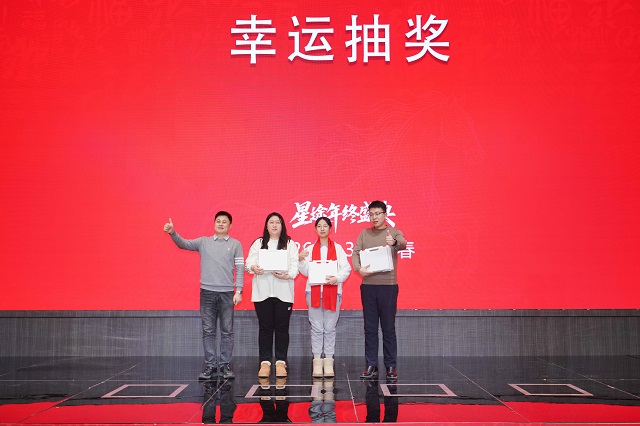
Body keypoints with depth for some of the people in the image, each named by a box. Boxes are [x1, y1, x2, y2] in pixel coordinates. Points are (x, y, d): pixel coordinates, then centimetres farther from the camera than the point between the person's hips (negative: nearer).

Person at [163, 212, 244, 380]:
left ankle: (225, 365, 12)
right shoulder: (203, 242, 8)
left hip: (227, 293, -1)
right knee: (208, 331, 5)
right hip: (207, 292, 1)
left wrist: (239, 291, -4)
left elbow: (240, 269, 2)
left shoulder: (235, 244, 6)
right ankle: (210, 365, 12)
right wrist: (172, 233, -23)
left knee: (227, 331, 4)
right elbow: (184, 244, -4)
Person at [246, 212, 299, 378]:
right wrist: (253, 268, -21)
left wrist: (287, 275, -20)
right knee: (265, 328, 3)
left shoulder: (290, 244, 11)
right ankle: (265, 362, 10)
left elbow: (295, 265, 0)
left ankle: (281, 362, 11)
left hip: (283, 292, 0)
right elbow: (249, 262, 3)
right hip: (262, 291, 0)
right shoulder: (258, 243, 13)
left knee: (282, 328, 3)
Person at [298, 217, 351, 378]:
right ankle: (317, 361, 6)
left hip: (332, 291, -1)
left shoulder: (337, 248, 9)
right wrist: (301, 260, -10)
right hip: (314, 291, 1)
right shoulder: (310, 249, 13)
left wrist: (336, 278, -15)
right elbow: (306, 272, 8)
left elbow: (346, 268, 2)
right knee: (316, 328, 2)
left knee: (330, 328, 1)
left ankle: (328, 362, 6)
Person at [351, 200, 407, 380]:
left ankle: (391, 366, 11)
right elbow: (355, 252, 2)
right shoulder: (364, 233, 11)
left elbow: (403, 244, -19)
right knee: (370, 328, 7)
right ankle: (371, 366, 14)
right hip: (367, 285, 3)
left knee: (388, 328, 2)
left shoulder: (394, 232, 2)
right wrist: (358, 268, -19)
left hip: (388, 285, -3)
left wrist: (395, 242, -43)